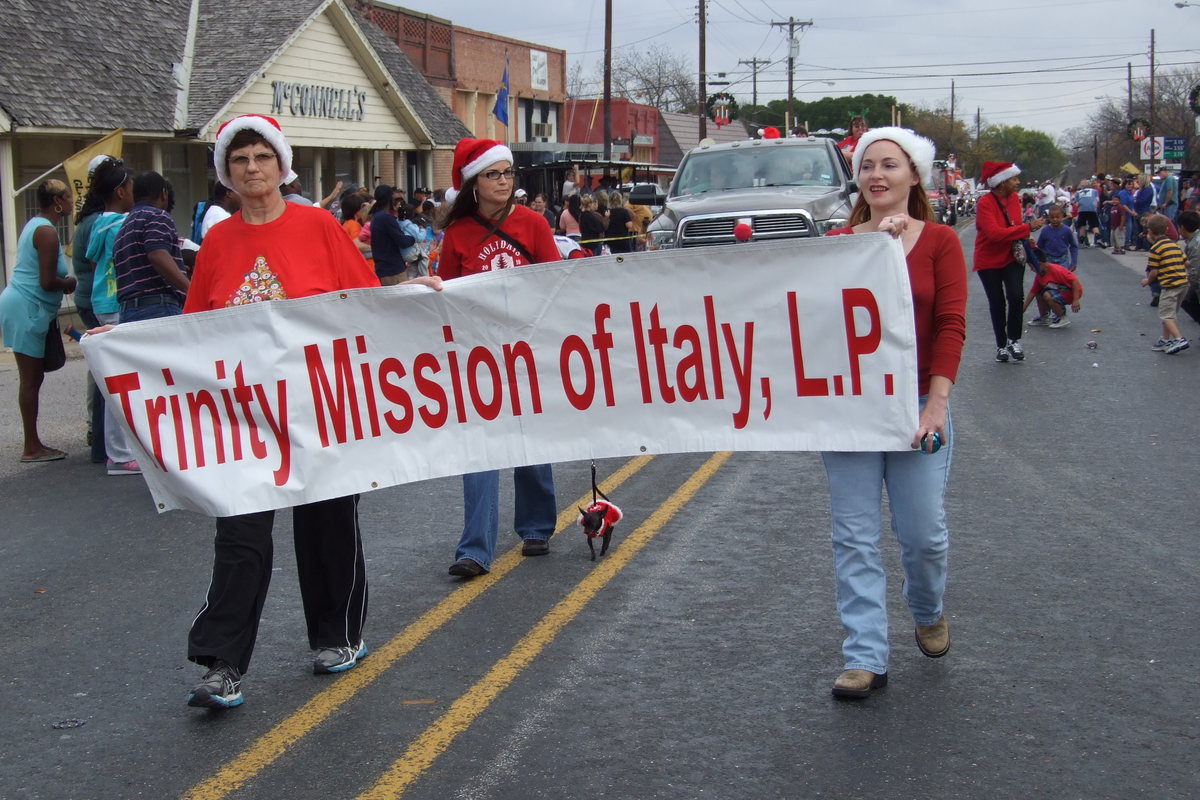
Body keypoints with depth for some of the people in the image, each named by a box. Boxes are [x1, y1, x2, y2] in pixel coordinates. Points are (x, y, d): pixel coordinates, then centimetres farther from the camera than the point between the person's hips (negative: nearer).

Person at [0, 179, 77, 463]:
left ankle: (33, 444, 15)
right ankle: (32, 448, -2)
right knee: (31, 379, -6)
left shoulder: (35, 225, 16)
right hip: (28, 309, -10)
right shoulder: (47, 232, -15)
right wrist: (70, 283, -1)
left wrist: (64, 281, 8)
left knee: (32, 377, 11)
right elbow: (48, 282, -19)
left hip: (24, 307, 10)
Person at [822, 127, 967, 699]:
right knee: (855, 536, 1)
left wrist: (937, 403, -16)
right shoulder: (838, 245, 5)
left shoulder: (940, 242, 0)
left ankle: (928, 612, 36)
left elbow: (950, 325, -7)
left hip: (915, 404, -1)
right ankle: (866, 659, 8)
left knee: (923, 531, 3)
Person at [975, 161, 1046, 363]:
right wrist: (1028, 227, -28)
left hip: (1012, 257, 4)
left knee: (1016, 296, -14)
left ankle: (1013, 339, 1)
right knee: (997, 303, 4)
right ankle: (1001, 345, 19)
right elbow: (994, 233, -31)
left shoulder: (1014, 198, 1)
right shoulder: (985, 203, -20)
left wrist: (1024, 240, -5)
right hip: (989, 261, -4)